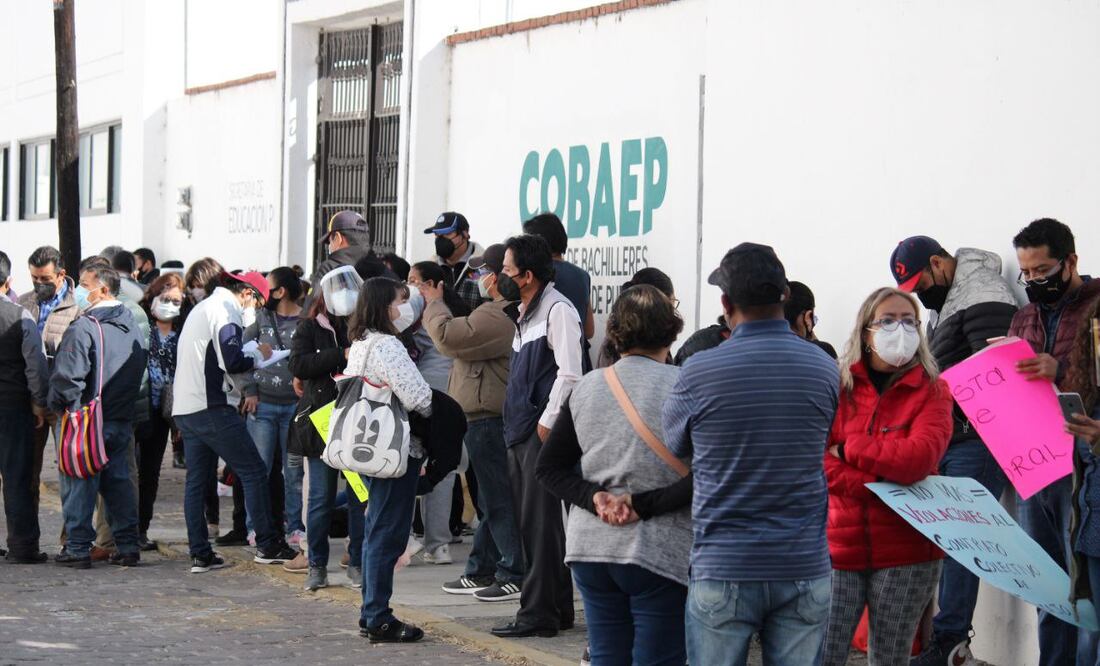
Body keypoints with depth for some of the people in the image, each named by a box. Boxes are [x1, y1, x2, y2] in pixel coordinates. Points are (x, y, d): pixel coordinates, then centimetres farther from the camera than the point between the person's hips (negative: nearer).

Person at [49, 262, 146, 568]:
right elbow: (139, 372, 17)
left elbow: (68, 376, -20)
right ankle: (128, 545, 12)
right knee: (119, 482, 12)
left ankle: (78, 548, 3)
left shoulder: (84, 327, -17)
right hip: (123, 421, 7)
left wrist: (56, 404, -5)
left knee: (79, 484, 1)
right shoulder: (132, 327, 9)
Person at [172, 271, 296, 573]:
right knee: (254, 471, -2)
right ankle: (267, 545, 0)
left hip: (184, 408, 10)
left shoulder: (202, 308, 21)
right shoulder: (225, 310, -9)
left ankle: (200, 554, 8)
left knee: (197, 480, 9)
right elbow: (232, 361, -20)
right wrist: (259, 355, -2)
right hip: (211, 407, -10)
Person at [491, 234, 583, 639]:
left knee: (540, 523, -7)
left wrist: (547, 422, -18)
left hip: (543, 433, -10)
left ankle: (539, 613, -5)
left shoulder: (558, 310, -11)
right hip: (521, 431, 10)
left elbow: (569, 373, -18)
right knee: (532, 523, 12)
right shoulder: (523, 313, 18)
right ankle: (558, 609, 19)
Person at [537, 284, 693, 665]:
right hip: (658, 555, -5)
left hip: (590, 548, 5)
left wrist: (595, 499, -5)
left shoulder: (587, 387, 6)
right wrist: (642, 504, -11)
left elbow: (549, 467, 8)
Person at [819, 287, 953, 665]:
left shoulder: (932, 391, 2)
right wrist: (880, 481, -15)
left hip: (906, 551, -1)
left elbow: (916, 459, -15)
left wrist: (846, 449, -7)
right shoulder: (838, 386, 7)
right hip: (838, 547, 1)